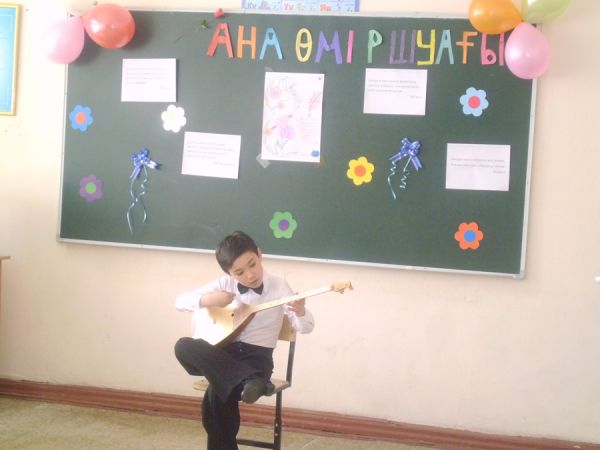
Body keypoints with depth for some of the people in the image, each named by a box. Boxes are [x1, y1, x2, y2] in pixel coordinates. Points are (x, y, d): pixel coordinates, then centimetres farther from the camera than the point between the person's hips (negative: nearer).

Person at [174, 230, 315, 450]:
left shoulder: (278, 286, -3)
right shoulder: (225, 284, 3)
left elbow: (305, 327, -6)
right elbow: (180, 301, 5)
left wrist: (299, 311, -29)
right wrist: (207, 300, -15)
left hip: (256, 355, -4)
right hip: (224, 352, 4)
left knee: (216, 395, -33)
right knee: (183, 346, -29)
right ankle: (249, 380, -37)